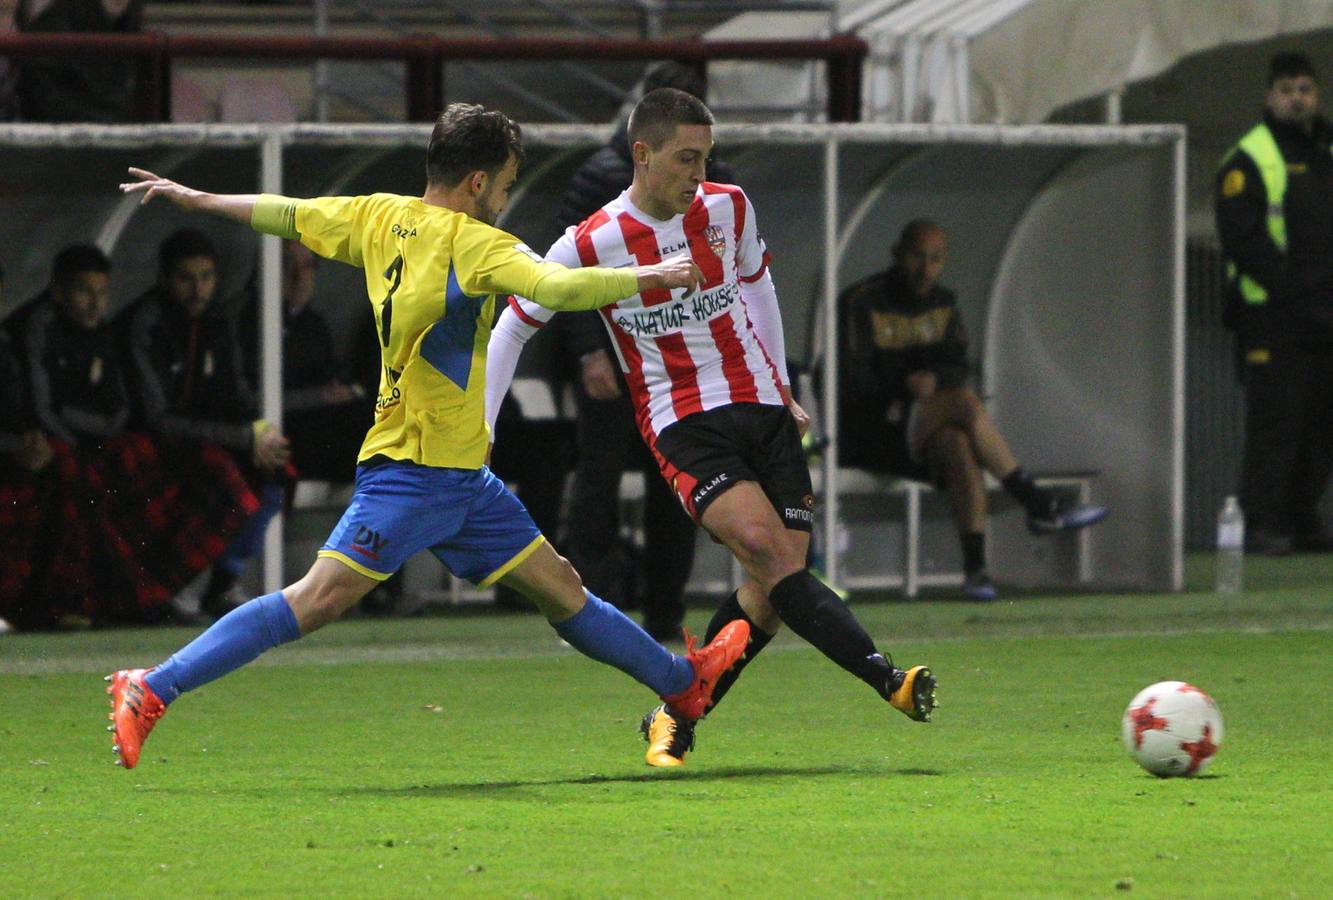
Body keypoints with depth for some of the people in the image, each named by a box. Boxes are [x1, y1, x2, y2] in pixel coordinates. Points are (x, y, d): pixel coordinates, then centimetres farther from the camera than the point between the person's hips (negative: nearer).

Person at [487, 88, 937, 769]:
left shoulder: (728, 208, 4)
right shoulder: (590, 244, -7)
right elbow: (513, 324, 3)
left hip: (762, 408, 5)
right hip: (683, 426, -5)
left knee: (768, 593, -5)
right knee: (768, 549, -26)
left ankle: (675, 716, 11)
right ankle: (887, 680, -34)